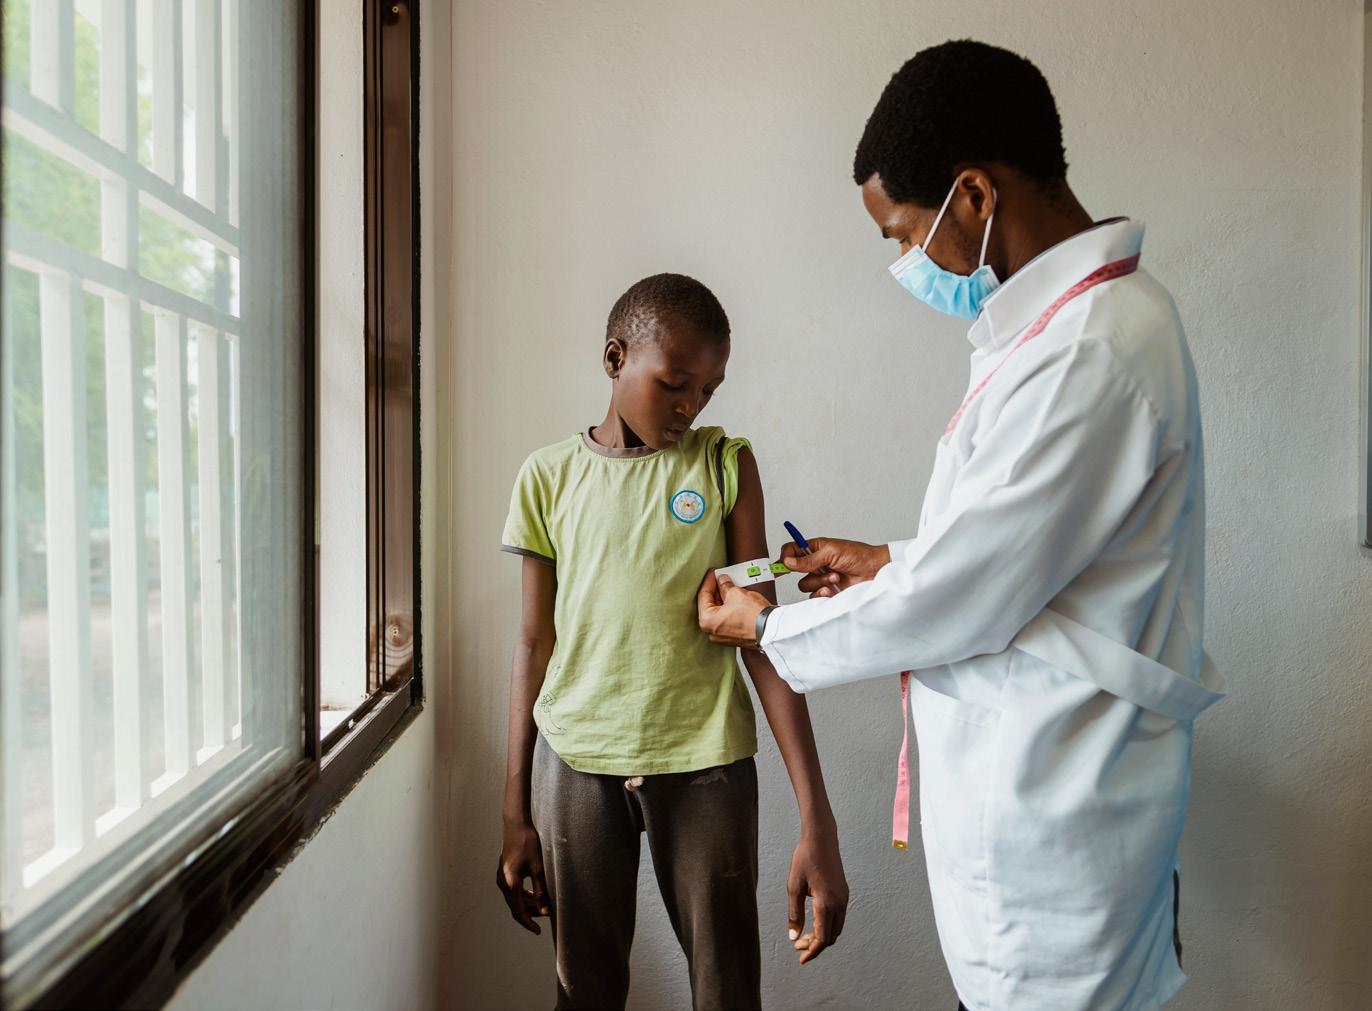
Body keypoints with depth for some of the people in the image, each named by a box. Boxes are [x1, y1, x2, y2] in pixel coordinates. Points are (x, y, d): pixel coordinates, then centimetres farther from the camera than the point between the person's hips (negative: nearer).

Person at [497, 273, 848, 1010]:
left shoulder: (725, 465, 0)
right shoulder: (550, 476, 2)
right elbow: (535, 644, 5)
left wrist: (816, 821, -9)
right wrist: (515, 812, 7)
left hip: (704, 762, 0)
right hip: (574, 764, 1)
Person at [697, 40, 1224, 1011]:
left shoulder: (1085, 354, -26)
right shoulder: (1093, 314, 7)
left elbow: (956, 604, -22)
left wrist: (768, 627, -7)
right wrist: (892, 562, 12)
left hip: (1049, 810, -9)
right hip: (1053, 780, 9)